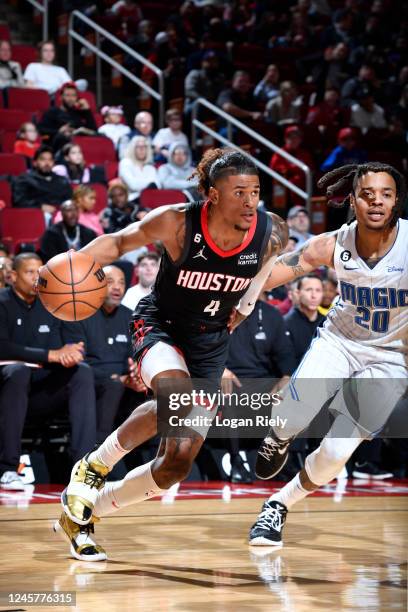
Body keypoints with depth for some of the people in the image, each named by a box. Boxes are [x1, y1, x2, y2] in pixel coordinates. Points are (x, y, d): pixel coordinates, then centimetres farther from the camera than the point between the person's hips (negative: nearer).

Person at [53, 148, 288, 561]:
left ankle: (84, 513, 19)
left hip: (211, 344, 4)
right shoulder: (176, 223, -22)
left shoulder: (270, 234, -15)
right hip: (161, 326, -4)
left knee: (177, 464, -2)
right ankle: (93, 467, -14)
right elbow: (120, 241, -7)